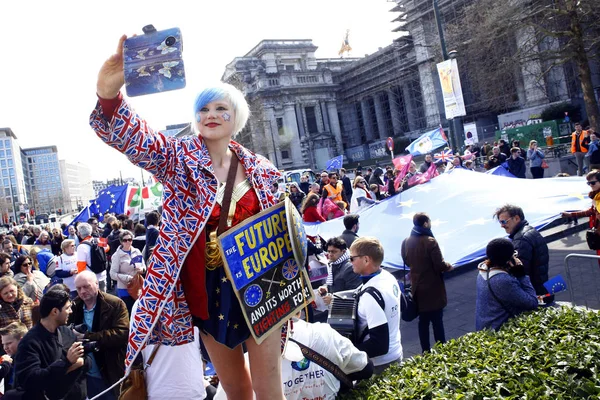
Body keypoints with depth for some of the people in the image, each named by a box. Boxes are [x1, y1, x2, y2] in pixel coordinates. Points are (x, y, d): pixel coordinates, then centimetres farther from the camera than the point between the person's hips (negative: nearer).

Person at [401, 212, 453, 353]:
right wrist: (449, 266, 2)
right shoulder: (430, 241, -21)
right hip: (433, 288, -6)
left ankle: (425, 351, 24)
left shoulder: (406, 242, -1)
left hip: (417, 288, 6)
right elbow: (440, 265, -18)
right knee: (437, 321, 5)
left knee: (423, 321, 16)